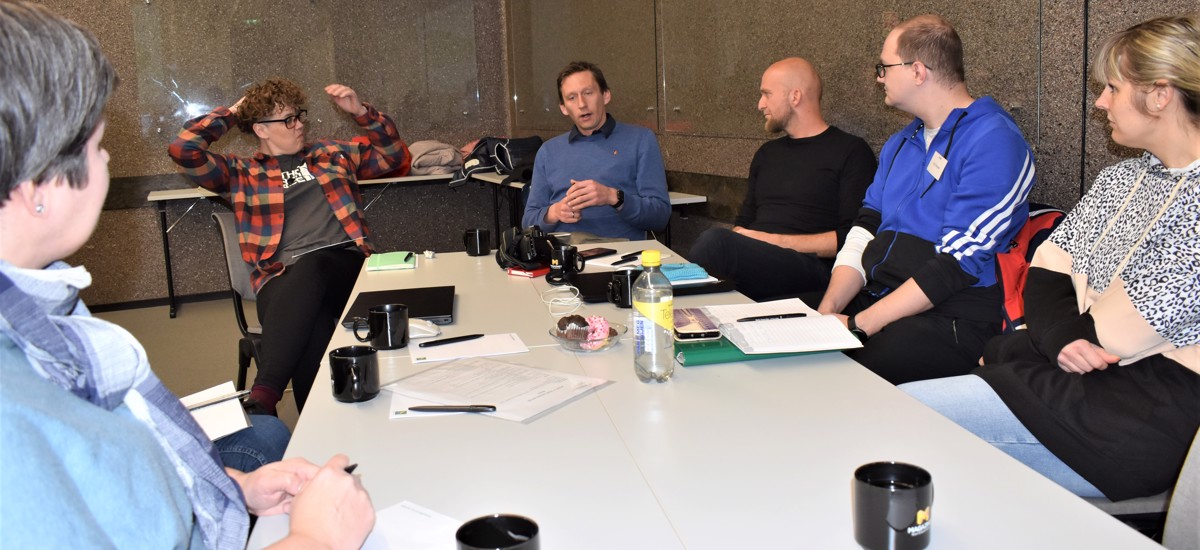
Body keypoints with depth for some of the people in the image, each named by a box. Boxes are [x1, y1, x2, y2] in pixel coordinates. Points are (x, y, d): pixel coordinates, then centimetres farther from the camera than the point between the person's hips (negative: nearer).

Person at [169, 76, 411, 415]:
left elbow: (396, 157, 32)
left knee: (309, 266, -38)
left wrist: (361, 112, 20)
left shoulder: (331, 153, 28)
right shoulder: (242, 174, 20)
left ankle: (262, 399, -46)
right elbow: (184, 149, 8)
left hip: (347, 265, 0)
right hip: (283, 279, 0)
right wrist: (230, 114, 19)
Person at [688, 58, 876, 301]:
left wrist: (775, 241, -9)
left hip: (812, 267, -6)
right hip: (754, 260, 6)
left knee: (714, 242, -33)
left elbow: (851, 237, -4)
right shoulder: (767, 153, 28)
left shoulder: (851, 151, 6)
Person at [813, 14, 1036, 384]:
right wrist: (828, 309, -6)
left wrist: (859, 324, -20)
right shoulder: (900, 143, 19)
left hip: (950, 319, -7)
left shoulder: (994, 142, -9)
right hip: (875, 298, 8)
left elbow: (956, 261, -17)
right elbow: (866, 230, 11)